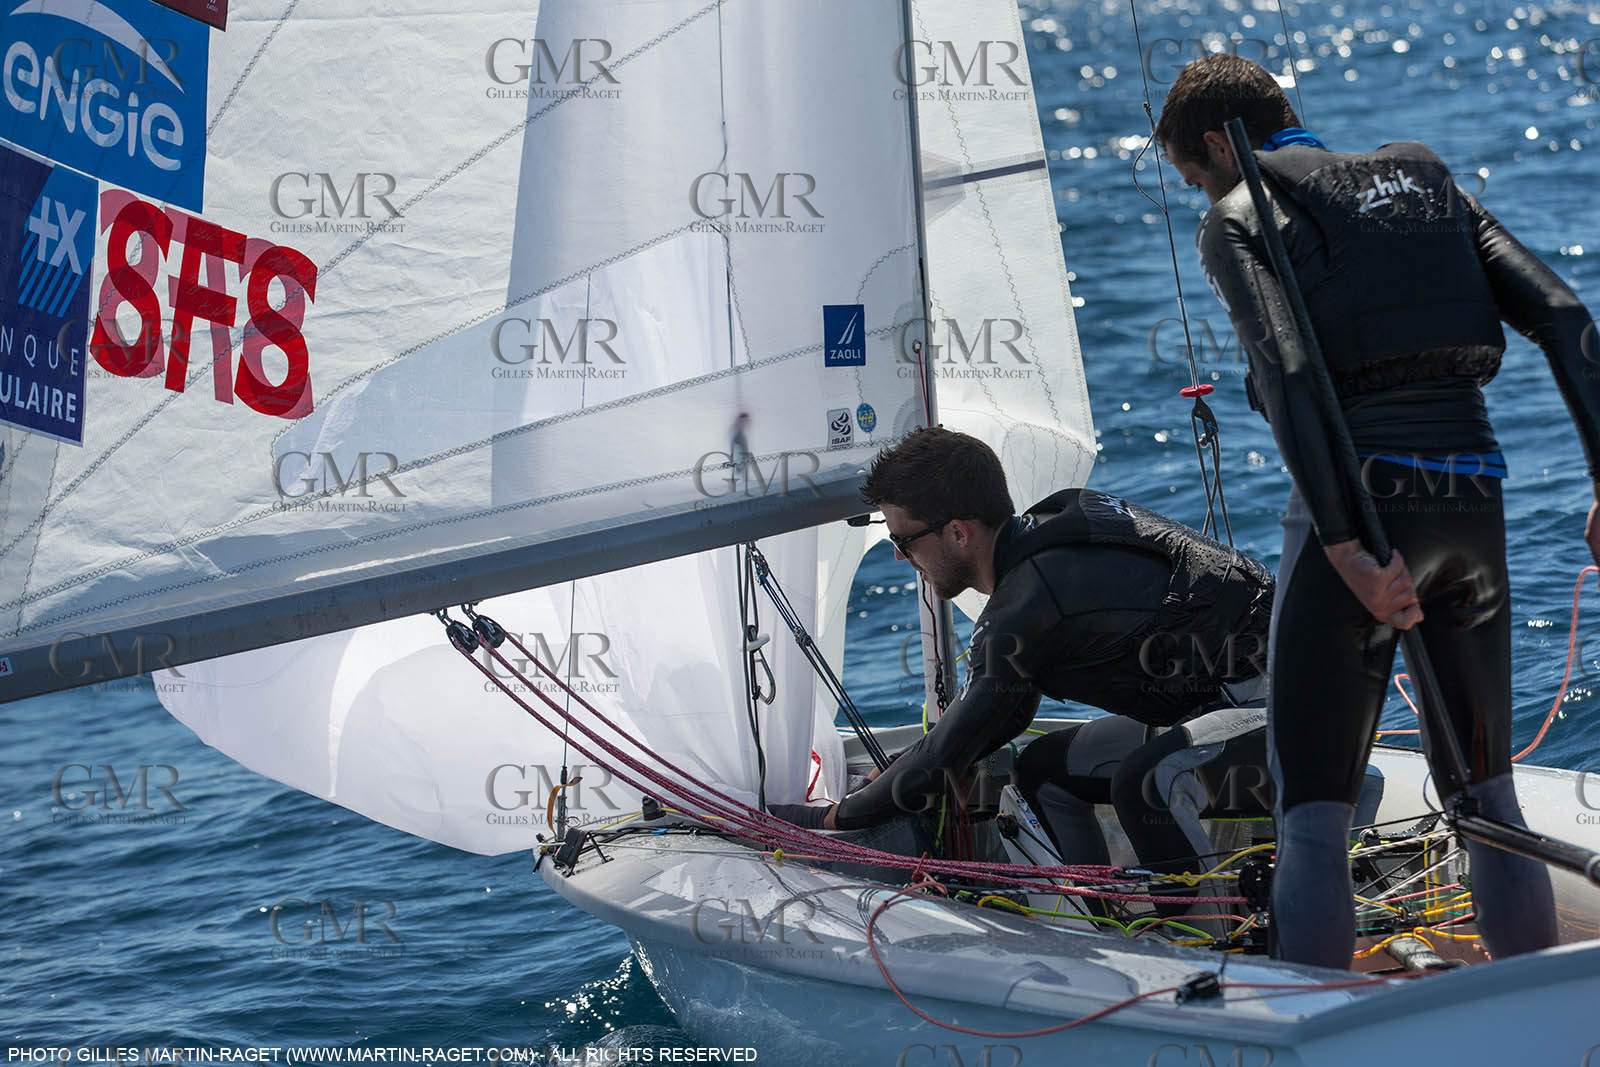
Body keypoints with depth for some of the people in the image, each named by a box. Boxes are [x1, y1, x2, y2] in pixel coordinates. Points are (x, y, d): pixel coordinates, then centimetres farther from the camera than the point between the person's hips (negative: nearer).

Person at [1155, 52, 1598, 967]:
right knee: (1485, 793, 20)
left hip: (1362, 496, -6)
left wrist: (1347, 547, -18)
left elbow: (1286, 376, -14)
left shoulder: (1239, 215, 3)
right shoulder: (1427, 181, 20)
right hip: (1474, 502, 6)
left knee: (1313, 816, 0)